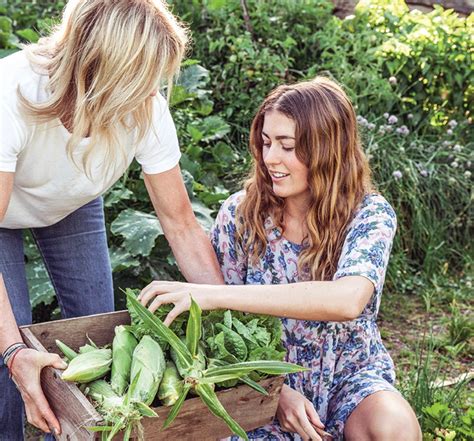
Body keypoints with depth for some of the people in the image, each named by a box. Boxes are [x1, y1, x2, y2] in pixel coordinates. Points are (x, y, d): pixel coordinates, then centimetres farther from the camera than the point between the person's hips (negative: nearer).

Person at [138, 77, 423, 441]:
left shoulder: (370, 214, -12)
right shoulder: (240, 213, -6)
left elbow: (347, 300, -32)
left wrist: (214, 295, -36)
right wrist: (277, 391, -18)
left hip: (350, 376, -1)